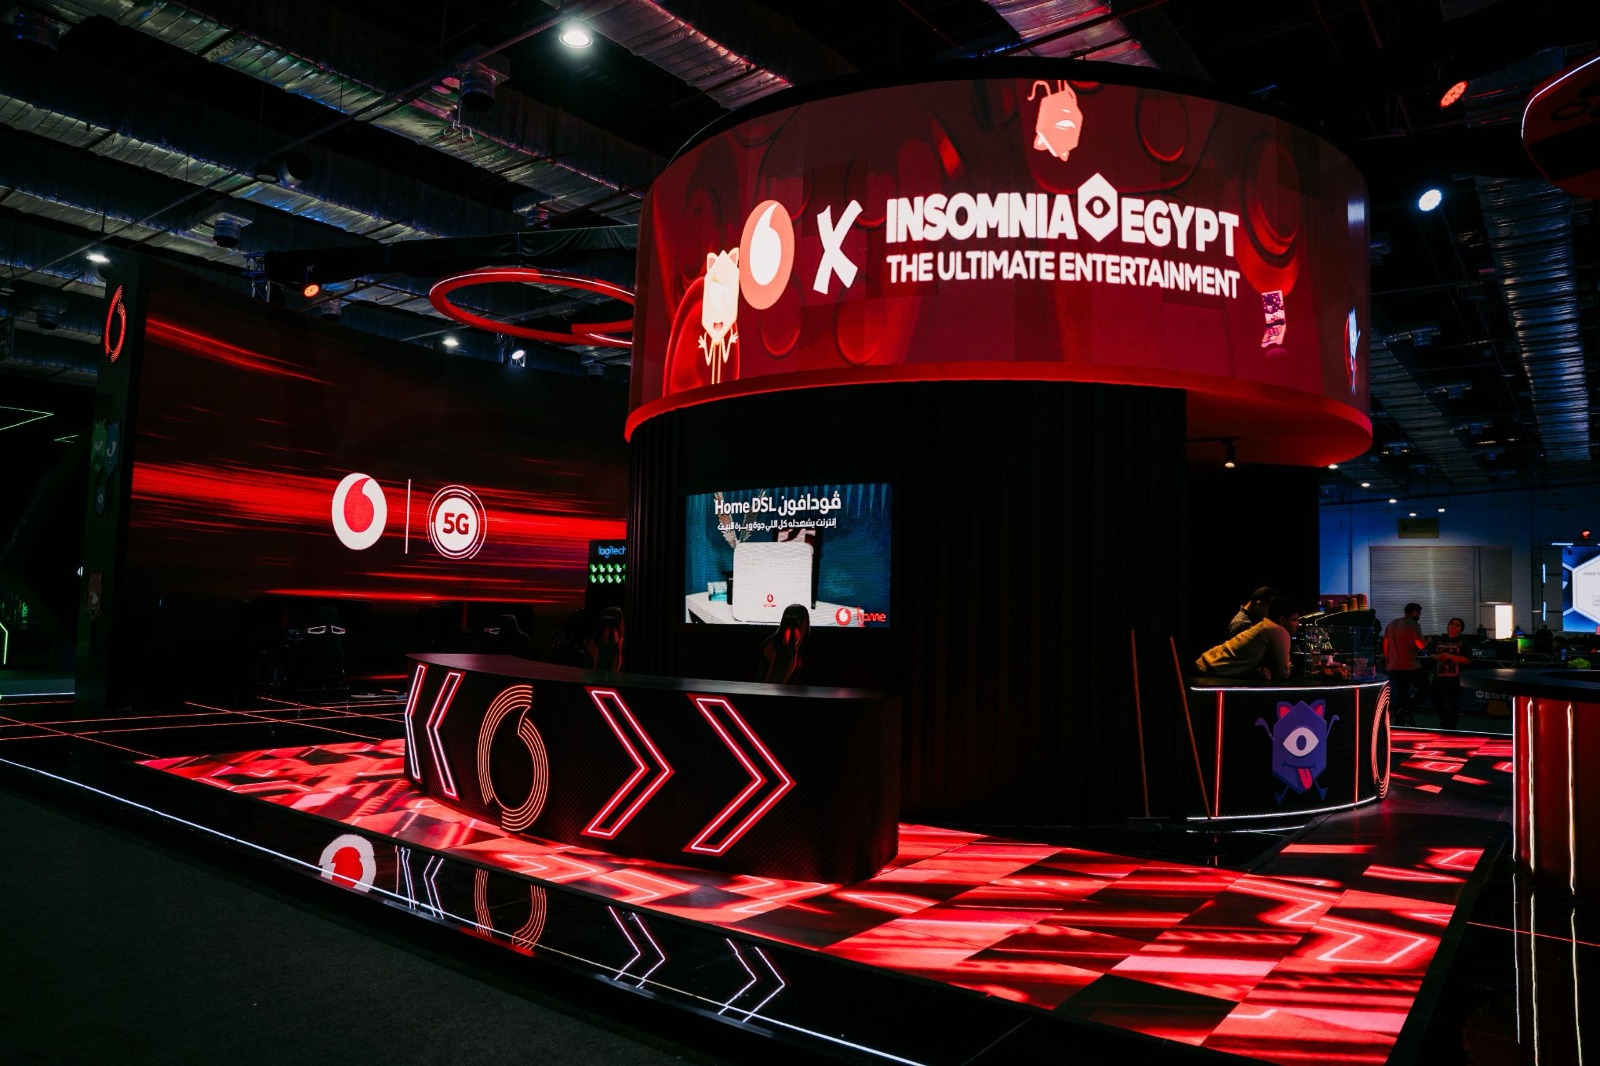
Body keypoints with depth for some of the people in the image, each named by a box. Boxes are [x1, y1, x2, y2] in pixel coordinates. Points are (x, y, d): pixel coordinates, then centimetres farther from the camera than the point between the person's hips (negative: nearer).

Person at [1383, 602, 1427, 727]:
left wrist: (1387, 661, 23)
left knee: (1401, 695, 12)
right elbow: (1420, 645, -17)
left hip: (1394, 666, 7)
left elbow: (1385, 645, 16)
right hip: (1410, 666, -7)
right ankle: (1408, 711, -6)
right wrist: (1427, 641, 4)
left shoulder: (1392, 624, 14)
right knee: (1424, 687, 10)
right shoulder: (1414, 625, -9)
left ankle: (1399, 722, 8)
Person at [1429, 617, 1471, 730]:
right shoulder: (1439, 640, 11)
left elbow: (1467, 660, -10)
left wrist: (1449, 656, -17)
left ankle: (1451, 726, 15)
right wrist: (1438, 657, -7)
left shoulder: (1463, 643, 0)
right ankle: (1445, 719, 32)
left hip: (1455, 679, -3)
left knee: (1454, 704, 2)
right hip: (1439, 677, 3)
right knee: (1436, 703, 7)